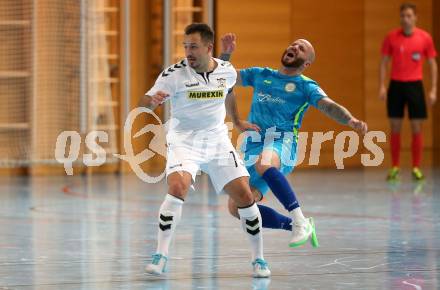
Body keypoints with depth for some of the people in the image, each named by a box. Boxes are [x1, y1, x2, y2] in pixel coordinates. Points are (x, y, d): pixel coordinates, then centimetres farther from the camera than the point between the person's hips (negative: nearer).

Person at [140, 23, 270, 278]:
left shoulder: (227, 71, -1)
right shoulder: (175, 74, -12)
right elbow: (145, 102, -18)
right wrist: (152, 100, -39)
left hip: (217, 141, 3)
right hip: (183, 140, -3)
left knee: (244, 195, -5)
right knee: (177, 188, -28)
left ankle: (259, 259, 12)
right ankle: (161, 255, -19)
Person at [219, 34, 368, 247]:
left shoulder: (306, 86, 6)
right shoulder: (261, 75, 19)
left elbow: (329, 106, -10)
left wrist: (351, 120, -30)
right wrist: (225, 54, 0)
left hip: (281, 141, -5)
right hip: (254, 144, 6)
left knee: (264, 164, -41)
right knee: (237, 208, -4)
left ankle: (300, 220, -34)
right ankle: (296, 226, 10)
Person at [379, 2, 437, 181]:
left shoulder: (424, 38, -2)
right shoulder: (391, 37, 0)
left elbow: (432, 64, 5)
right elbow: (384, 62, 5)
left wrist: (433, 90, -1)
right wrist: (382, 86, -4)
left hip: (415, 85, -1)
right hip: (396, 85, 1)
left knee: (417, 129, -1)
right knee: (395, 128, 3)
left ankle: (416, 168, 7)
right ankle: (395, 167, 10)